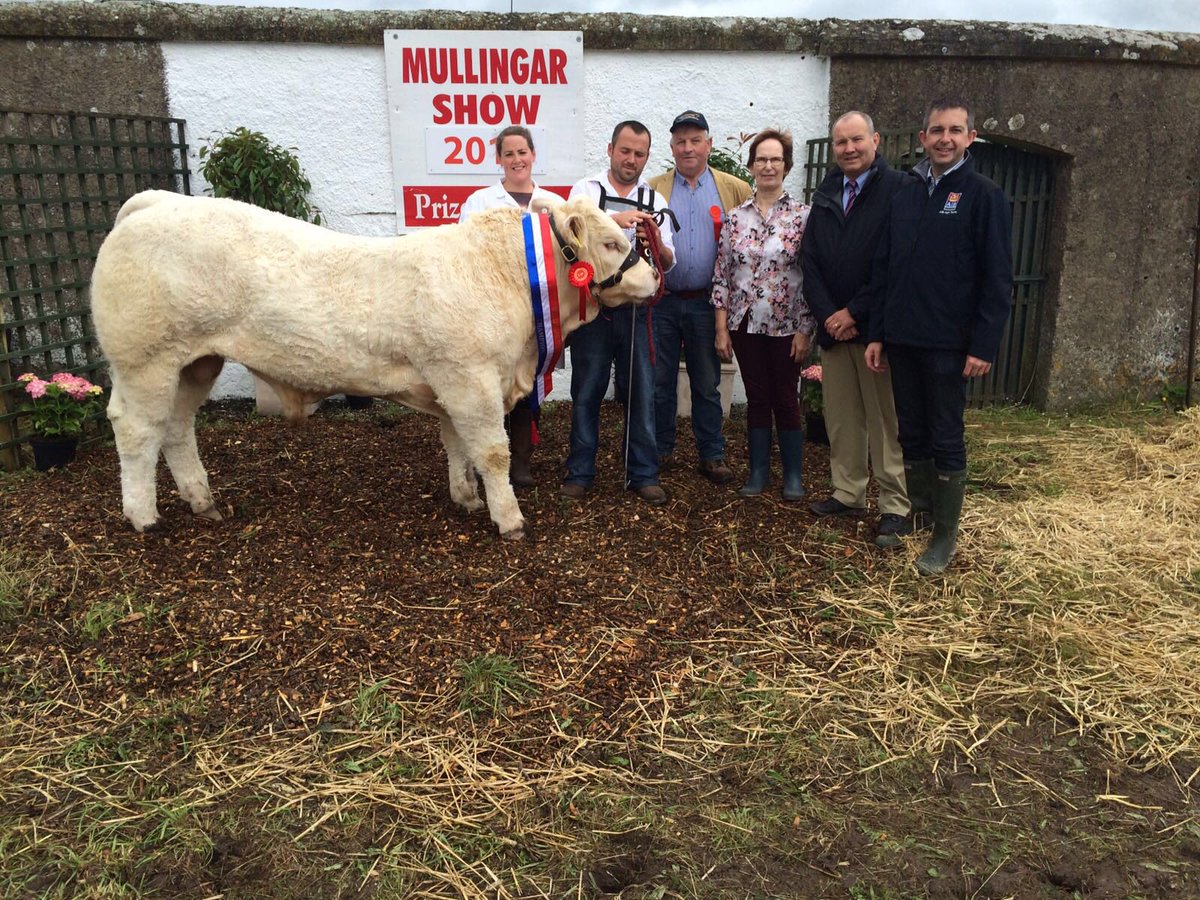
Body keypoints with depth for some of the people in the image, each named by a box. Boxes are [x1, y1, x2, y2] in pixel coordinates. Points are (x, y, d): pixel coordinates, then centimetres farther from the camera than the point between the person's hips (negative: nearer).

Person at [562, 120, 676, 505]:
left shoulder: (653, 199, 10)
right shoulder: (586, 190, 4)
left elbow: (668, 262, 5)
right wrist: (614, 221, -31)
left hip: (636, 308, 2)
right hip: (592, 304, -2)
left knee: (641, 392, 5)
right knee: (586, 391, 5)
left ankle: (643, 473, 15)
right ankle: (580, 472, 16)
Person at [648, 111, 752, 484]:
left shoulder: (734, 189, 4)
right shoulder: (654, 188, 5)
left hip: (706, 302, 0)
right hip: (662, 300, 1)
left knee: (707, 384, 9)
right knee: (659, 380, 8)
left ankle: (712, 456, 18)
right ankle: (661, 451, 21)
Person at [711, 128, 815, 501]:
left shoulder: (802, 216, -3)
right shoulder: (735, 217, 4)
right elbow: (721, 275, 4)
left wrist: (805, 330, -8)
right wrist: (721, 328, 0)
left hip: (786, 326, -2)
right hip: (745, 324, 2)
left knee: (786, 398, 6)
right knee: (757, 398, 10)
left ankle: (793, 474, 20)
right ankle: (758, 471, 22)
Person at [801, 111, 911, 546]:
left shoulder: (899, 189, -4)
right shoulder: (825, 195, 14)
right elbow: (811, 262, 9)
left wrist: (855, 312, -12)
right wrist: (828, 315, -5)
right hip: (834, 326, 5)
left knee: (887, 419, -1)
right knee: (841, 417, 9)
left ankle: (895, 506, 6)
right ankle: (847, 494, 20)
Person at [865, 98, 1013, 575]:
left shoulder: (984, 196, -5)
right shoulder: (904, 195, 10)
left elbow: (997, 279, -8)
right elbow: (883, 268, 11)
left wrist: (984, 346, -14)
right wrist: (876, 334, 7)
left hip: (949, 344, -5)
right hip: (901, 340, 5)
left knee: (947, 441, 2)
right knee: (911, 434, 12)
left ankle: (945, 535, 13)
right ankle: (915, 513, 26)